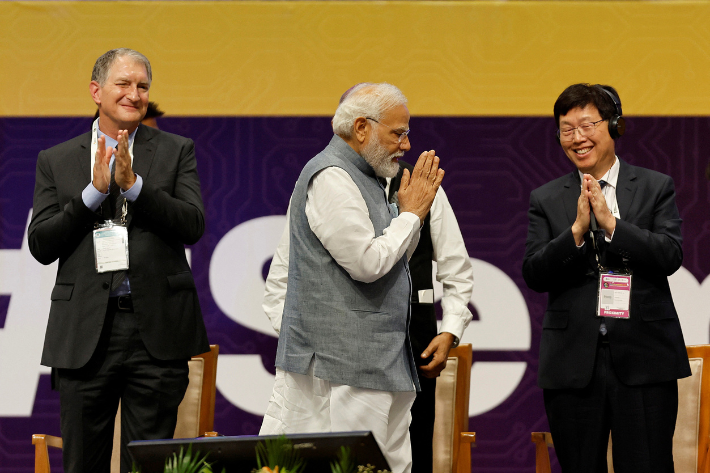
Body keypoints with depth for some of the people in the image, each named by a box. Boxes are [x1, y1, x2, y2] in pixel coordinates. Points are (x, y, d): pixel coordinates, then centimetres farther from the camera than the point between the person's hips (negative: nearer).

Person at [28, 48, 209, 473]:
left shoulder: (176, 151, 9)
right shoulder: (56, 161, 10)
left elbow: (192, 225, -4)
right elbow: (41, 246, 2)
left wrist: (133, 184, -15)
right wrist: (93, 191, -9)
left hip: (156, 330, -1)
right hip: (84, 334, 1)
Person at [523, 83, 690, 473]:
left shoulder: (656, 187, 6)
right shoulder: (545, 200, 9)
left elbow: (670, 256, -7)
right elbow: (534, 276, -1)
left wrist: (610, 222, -16)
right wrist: (577, 231, -15)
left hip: (644, 357, -1)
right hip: (573, 363, 1)